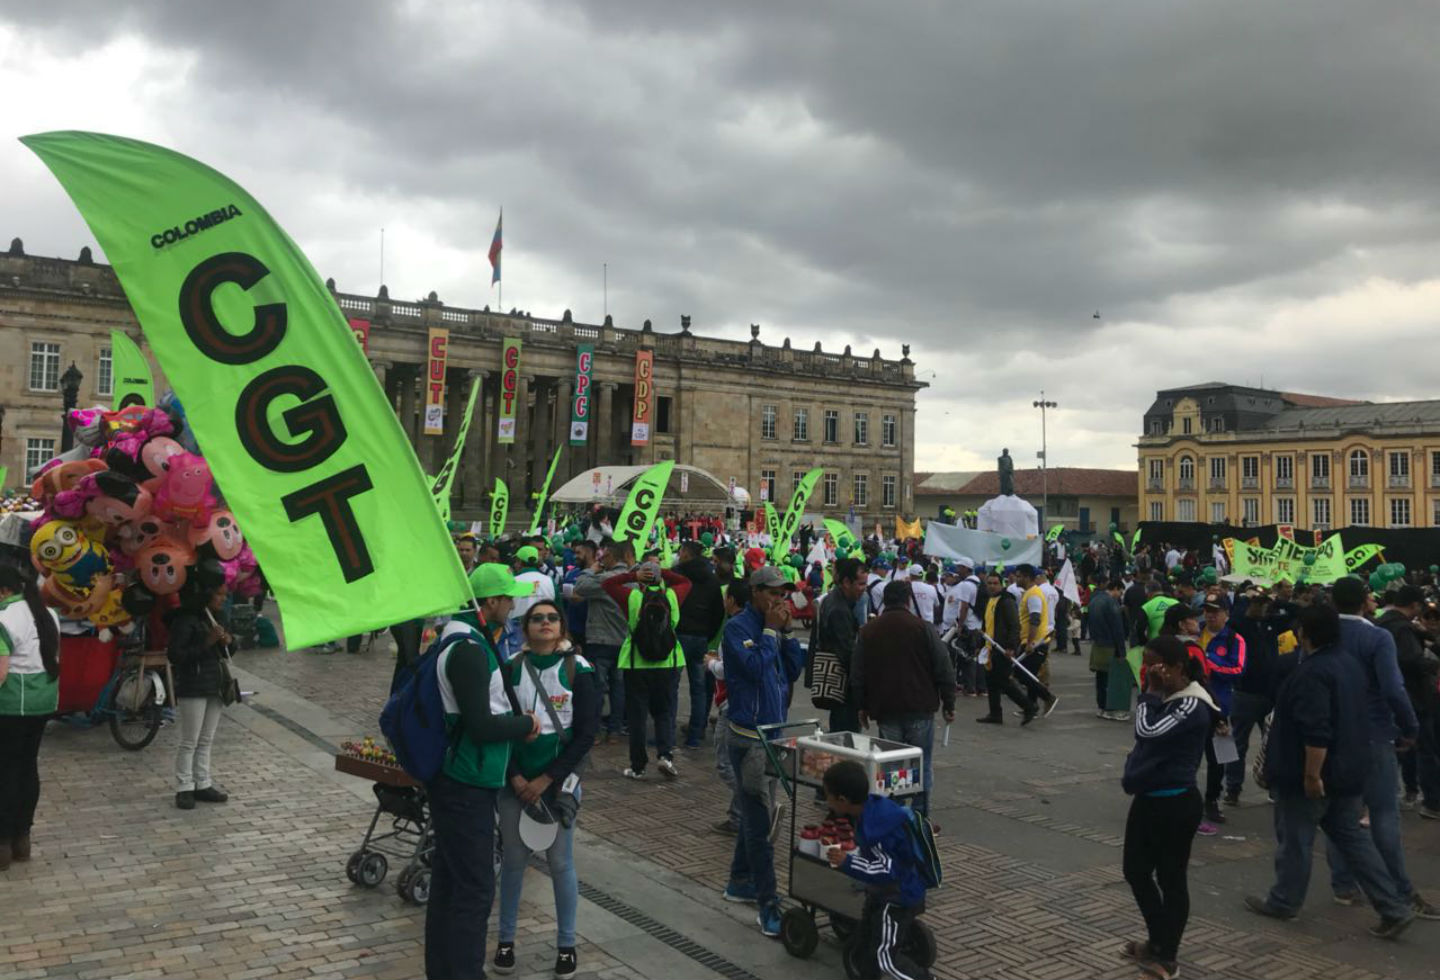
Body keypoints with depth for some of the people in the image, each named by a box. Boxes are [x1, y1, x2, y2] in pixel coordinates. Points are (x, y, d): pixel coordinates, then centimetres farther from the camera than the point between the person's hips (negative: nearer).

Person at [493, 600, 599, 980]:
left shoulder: (578, 670, -8)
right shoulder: (511, 668, -2)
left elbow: (586, 733, -9)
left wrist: (547, 779, -11)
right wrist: (515, 776, -10)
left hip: (558, 781, -2)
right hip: (515, 780, 2)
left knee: (560, 863, 4)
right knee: (513, 860, 9)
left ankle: (566, 944, 19)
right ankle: (506, 939, 25)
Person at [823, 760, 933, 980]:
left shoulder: (873, 827, -34)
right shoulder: (873, 808, -5)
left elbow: (887, 871, -32)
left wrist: (847, 862, -35)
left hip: (898, 897, -10)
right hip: (885, 893, 10)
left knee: (886, 956, -6)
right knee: (867, 943, 20)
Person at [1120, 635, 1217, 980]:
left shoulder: (1192, 706, -19)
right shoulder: (1165, 698, 9)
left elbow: (1149, 732, -28)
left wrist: (1151, 691, -18)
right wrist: (1132, 776, 3)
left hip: (1175, 804, -9)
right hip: (1148, 799, 9)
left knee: (1171, 879, 5)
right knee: (1135, 869, 17)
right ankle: (1158, 941, 34)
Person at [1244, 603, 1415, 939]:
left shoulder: (1312, 672, -25)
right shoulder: (1349, 662, 7)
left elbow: (1316, 732, -29)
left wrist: (1311, 774, -23)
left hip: (1314, 775, -9)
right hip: (1348, 769, 9)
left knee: (1295, 839, 7)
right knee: (1351, 836, 15)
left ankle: (1283, 902, 22)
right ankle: (1393, 907, 13)